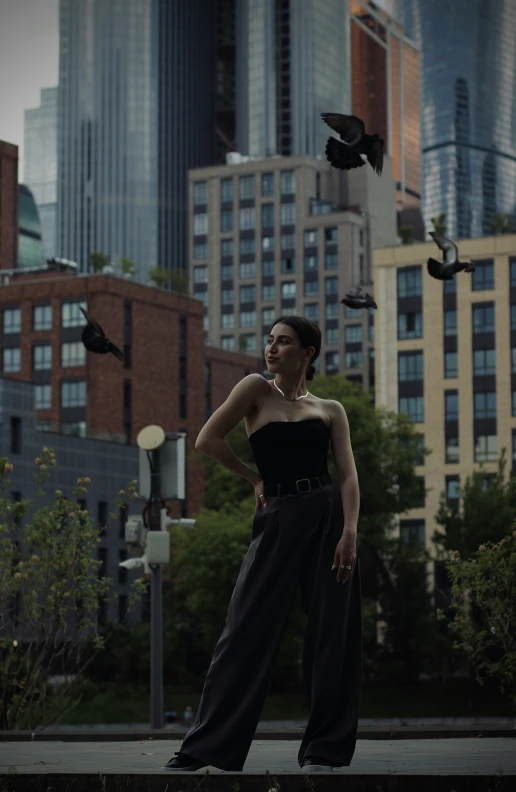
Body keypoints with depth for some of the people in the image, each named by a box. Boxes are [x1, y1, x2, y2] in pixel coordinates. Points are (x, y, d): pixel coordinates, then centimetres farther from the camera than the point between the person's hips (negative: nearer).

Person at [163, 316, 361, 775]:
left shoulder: (331, 410, 9)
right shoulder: (256, 389, 6)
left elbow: (348, 474, -1)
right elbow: (207, 440, 2)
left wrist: (349, 532, -14)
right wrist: (255, 479, 9)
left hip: (328, 515, 1)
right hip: (278, 520, -1)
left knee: (332, 633, 1)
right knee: (246, 630, -2)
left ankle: (324, 748, 11)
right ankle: (205, 747, 4)